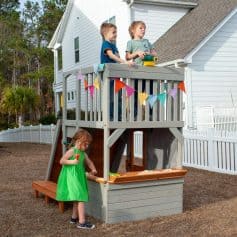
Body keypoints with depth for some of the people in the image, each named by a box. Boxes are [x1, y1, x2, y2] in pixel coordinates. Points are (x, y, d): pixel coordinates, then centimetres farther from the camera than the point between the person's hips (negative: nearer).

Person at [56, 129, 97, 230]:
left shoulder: (83, 154, 11)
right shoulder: (72, 151, -12)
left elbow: (89, 162, 23)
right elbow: (62, 161, -16)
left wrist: (93, 169, 7)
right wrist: (73, 162, -25)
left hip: (79, 178, 9)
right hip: (72, 178, -9)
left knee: (77, 199, 18)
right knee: (81, 198, -12)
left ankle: (74, 218, 34)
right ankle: (82, 222, -11)